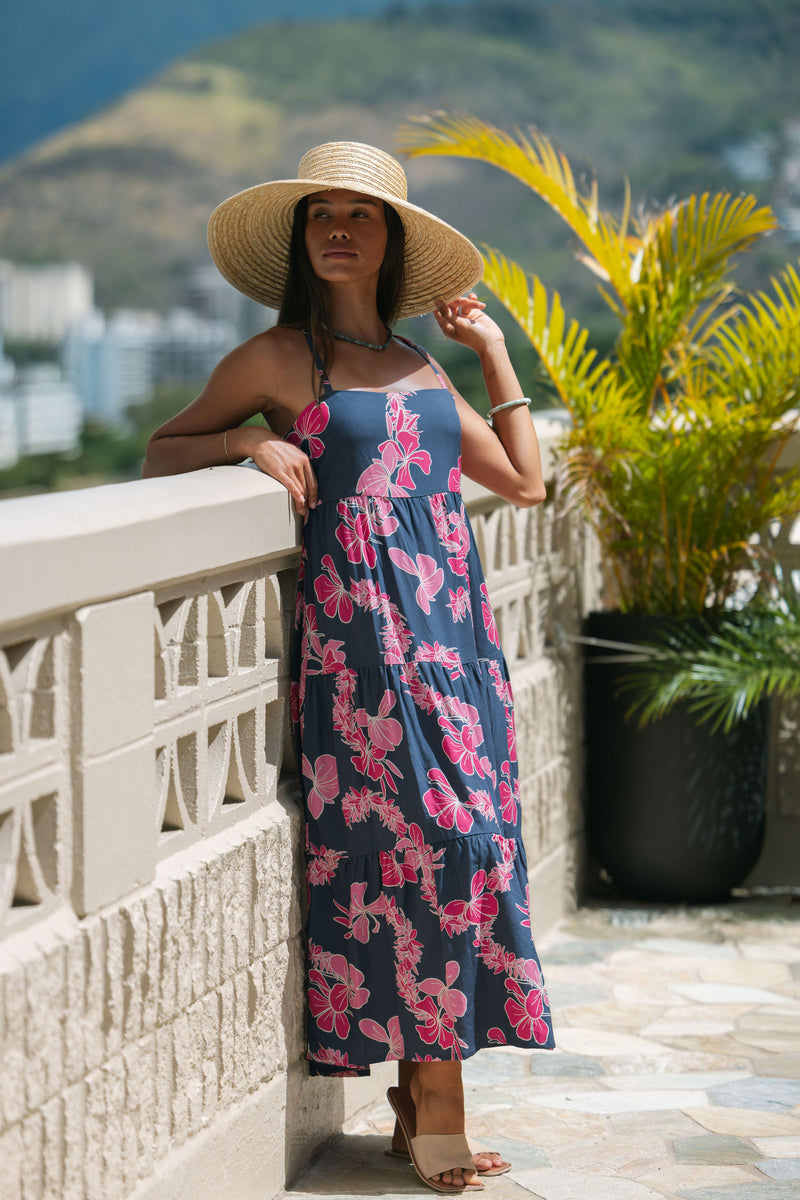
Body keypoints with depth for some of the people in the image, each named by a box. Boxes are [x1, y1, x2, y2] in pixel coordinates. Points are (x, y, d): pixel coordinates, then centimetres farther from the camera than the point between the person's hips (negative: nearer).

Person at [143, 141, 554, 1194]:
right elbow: (160, 452, 5)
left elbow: (525, 481, 20)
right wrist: (252, 442, -11)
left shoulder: (418, 365, 18)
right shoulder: (279, 357, 3)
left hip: (449, 627, 6)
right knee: (434, 836, -14)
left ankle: (421, 1107, 6)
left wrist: (494, 355, 20)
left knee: (460, 839, 0)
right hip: (360, 626, -6)